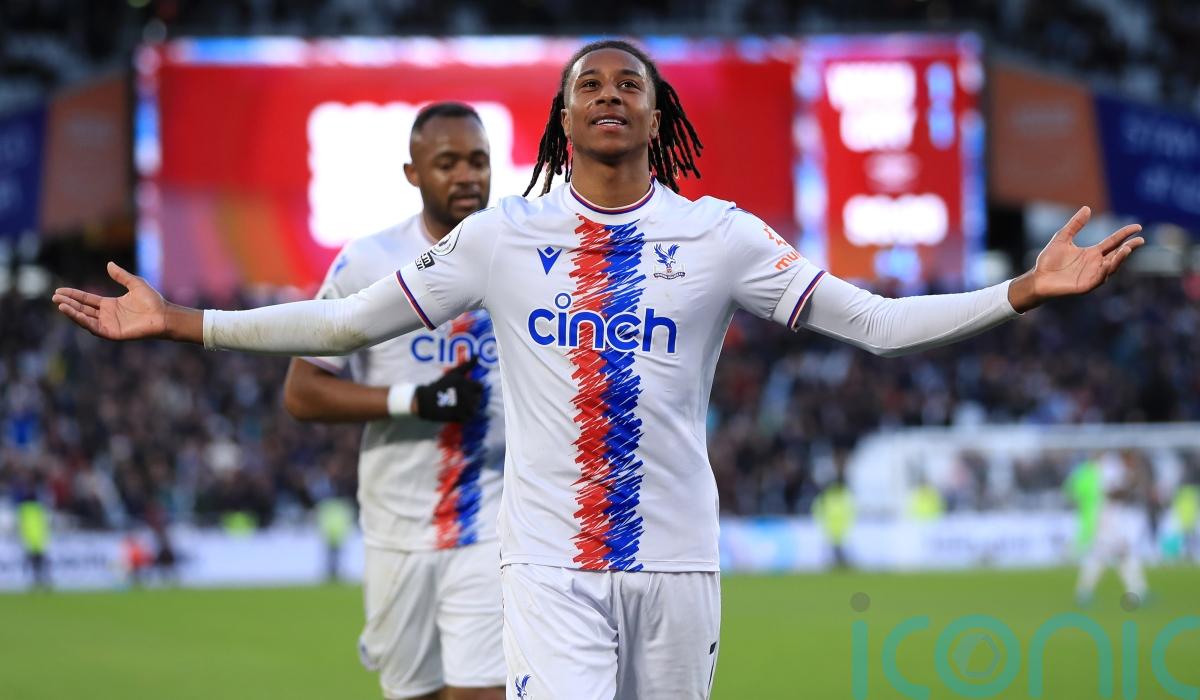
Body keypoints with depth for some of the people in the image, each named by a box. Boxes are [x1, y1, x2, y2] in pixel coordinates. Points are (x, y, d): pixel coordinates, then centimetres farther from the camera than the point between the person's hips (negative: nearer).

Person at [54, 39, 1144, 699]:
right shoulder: (501, 237, 7)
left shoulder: (719, 236, 5)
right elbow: (349, 323, 10)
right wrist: (180, 324, 4)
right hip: (548, 558, -1)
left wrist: (1024, 292, -11)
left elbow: (878, 322, 1)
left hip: (675, 556, 1)